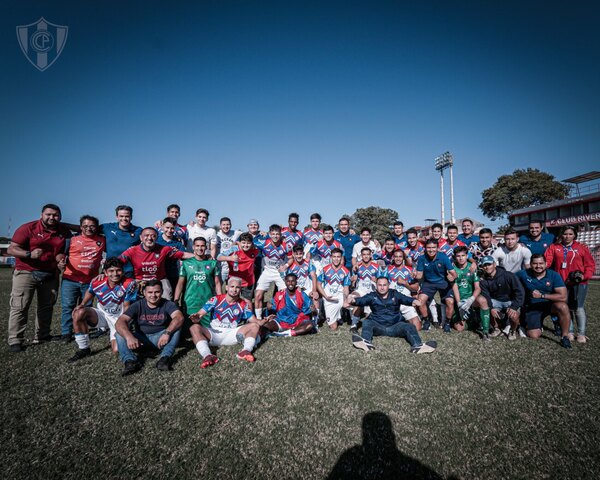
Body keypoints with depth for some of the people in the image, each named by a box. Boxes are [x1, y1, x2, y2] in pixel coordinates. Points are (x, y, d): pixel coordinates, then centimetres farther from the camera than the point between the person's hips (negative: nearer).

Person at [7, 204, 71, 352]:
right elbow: (11, 249, -13)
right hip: (26, 273, -4)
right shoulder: (28, 228, -11)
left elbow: (60, 251, 6)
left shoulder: (64, 231, 1)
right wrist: (30, 254, -30)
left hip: (50, 274, 4)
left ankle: (41, 336, 21)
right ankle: (15, 341, 3)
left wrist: (60, 261, -15)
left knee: (47, 306, 9)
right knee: (19, 306, -4)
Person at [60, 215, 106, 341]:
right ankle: (66, 333, 11)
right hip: (70, 279, -1)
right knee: (68, 306, 1)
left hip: (90, 281, 1)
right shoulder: (73, 240, 1)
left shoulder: (102, 240, 7)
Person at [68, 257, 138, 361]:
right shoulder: (96, 283, -15)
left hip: (119, 318, -2)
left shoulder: (129, 284, -25)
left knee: (117, 350, -15)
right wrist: (82, 305, -5)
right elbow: (90, 291, 11)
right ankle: (83, 349, -8)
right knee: (79, 313, -26)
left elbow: (126, 307, -18)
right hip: (102, 314, 3)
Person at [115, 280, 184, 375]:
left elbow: (179, 318, -26)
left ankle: (165, 358, -37)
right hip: (140, 339, 2)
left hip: (160, 338, -1)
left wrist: (167, 333, -43)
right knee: (120, 334, -21)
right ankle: (130, 360, -34)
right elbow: (120, 322, -18)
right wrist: (129, 337, -38)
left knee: (175, 328, -27)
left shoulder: (168, 304, -8)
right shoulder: (137, 306, -5)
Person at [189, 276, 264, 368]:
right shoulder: (216, 299, -1)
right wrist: (197, 317, -34)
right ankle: (207, 355, -46)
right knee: (194, 328, -28)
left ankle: (246, 351, -39)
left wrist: (262, 322, -20)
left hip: (232, 334, 2)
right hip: (213, 333, -1)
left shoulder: (243, 304, 5)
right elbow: (201, 313, -10)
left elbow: (254, 320, 1)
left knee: (254, 326, -16)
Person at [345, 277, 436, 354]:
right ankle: (366, 343, -52)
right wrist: (353, 300, -36)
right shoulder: (372, 296, 7)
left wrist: (414, 301, -34)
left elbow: (406, 299, -10)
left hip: (395, 326, 1)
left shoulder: (395, 295, 9)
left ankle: (417, 345, -46)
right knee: (367, 322, -25)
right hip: (378, 326, 0)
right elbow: (361, 300, -12)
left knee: (409, 326, -22)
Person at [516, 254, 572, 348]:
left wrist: (541, 296, -20)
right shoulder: (524, 274, -10)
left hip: (549, 304, 1)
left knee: (563, 306, -35)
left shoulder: (553, 275, -11)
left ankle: (565, 337, -14)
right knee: (534, 335, -13)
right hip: (532, 308, 0)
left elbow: (563, 297, -18)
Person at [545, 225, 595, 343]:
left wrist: (585, 276, -11)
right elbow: (547, 260, -6)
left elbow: (590, 264, 5)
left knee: (579, 308, -5)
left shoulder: (582, 248, 5)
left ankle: (581, 334, 6)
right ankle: (569, 331, 21)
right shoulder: (554, 247, 6)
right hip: (561, 283, 1)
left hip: (579, 283, -1)